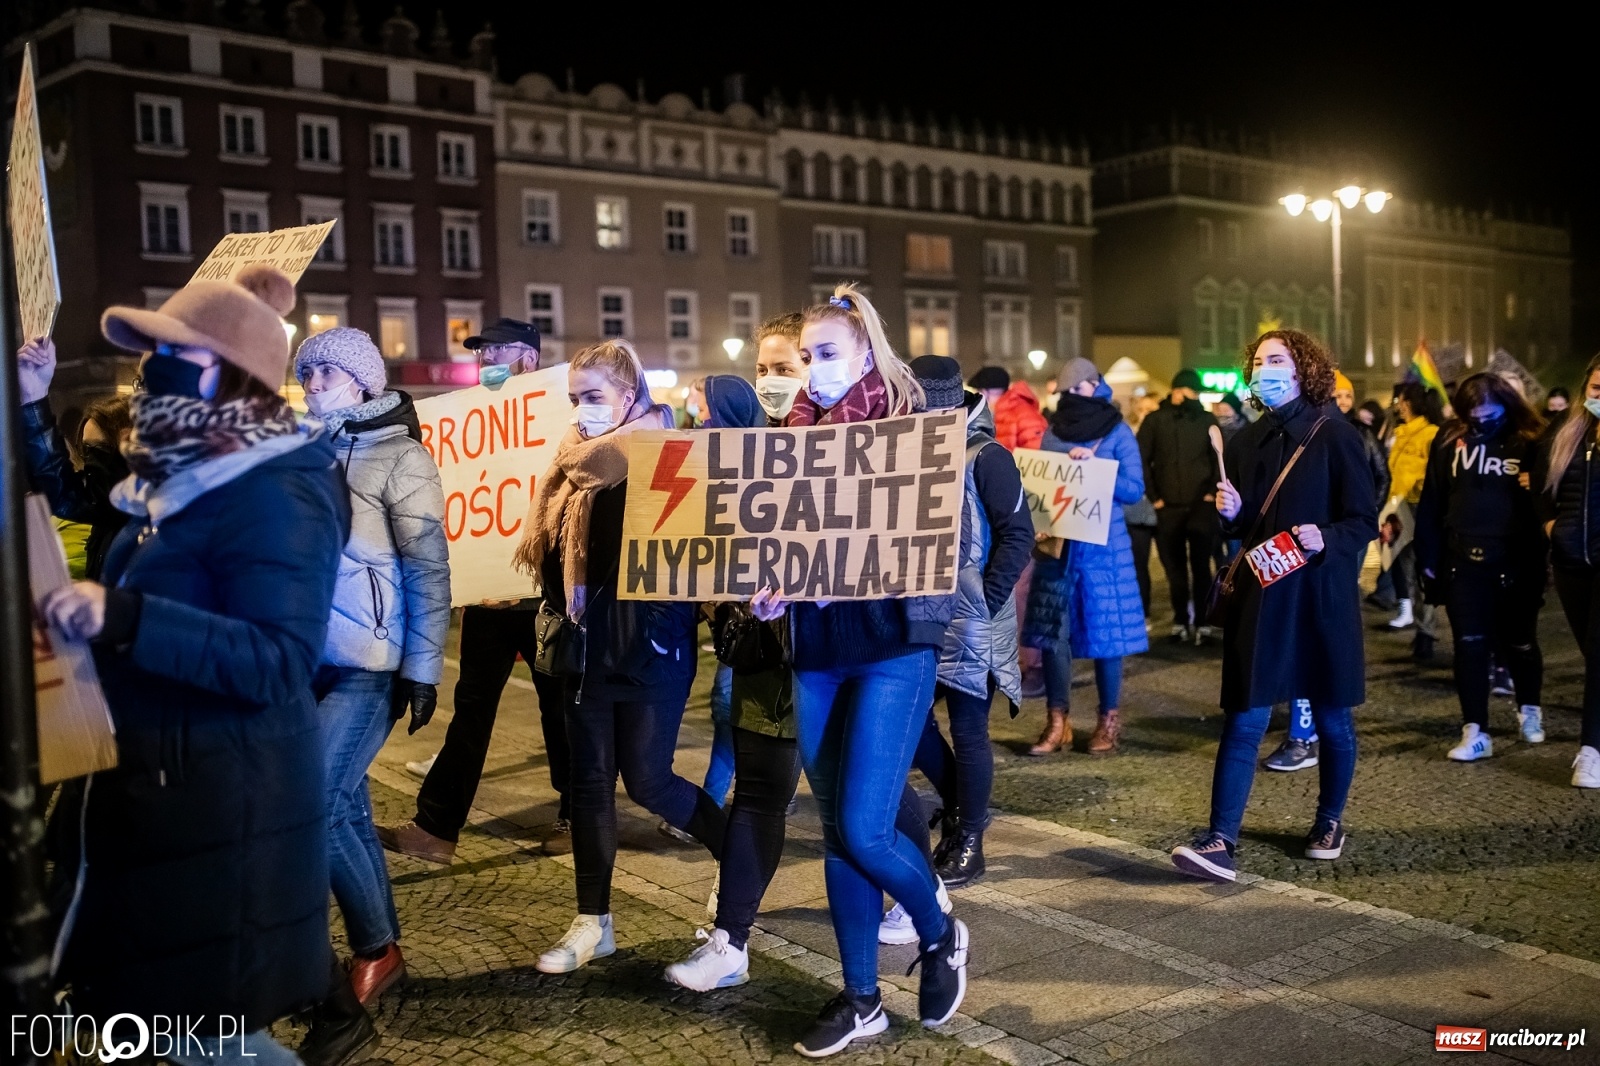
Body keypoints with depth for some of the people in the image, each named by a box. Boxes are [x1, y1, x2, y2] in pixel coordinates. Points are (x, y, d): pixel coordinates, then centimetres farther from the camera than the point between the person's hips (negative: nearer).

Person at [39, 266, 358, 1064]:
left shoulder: (275, 497, -20)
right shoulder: (182, 477, 9)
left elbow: (278, 663, -29)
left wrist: (121, 619, -36)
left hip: (226, 798, -10)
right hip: (165, 776, 10)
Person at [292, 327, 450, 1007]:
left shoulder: (399, 455, -6)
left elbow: (428, 568, -9)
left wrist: (422, 670, -12)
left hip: (372, 665, -6)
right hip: (313, 659, 6)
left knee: (314, 801, -9)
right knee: (344, 804, 10)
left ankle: (375, 947, 9)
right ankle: (378, 946, 24)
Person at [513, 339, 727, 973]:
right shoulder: (573, 465, 10)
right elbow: (550, 552, 18)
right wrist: (560, 620, 12)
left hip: (650, 647, -6)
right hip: (587, 647, 6)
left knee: (646, 781, -2)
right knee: (588, 783, 9)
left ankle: (736, 849, 25)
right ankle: (593, 922, 20)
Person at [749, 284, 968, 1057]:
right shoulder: (798, 431, 10)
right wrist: (772, 586, -10)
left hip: (892, 643, -5)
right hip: (817, 650, 5)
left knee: (865, 829, -9)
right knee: (837, 832, 9)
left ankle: (940, 935, 22)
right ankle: (860, 998, 23)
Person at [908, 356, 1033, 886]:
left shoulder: (986, 457, -9)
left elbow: (1017, 534, -11)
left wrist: (987, 600, -17)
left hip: (969, 619, -6)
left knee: (967, 729, 2)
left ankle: (969, 842, 17)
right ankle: (961, 807, 30)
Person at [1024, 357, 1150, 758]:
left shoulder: (1118, 432, 0)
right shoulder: (1053, 430, 10)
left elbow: (1134, 489, -5)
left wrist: (1094, 467, -17)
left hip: (1102, 547, -3)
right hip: (1057, 543, 3)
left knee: (1104, 632, 2)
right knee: (1051, 632, -1)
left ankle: (1109, 719, 15)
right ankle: (1057, 721, 7)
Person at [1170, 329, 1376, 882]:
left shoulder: (1334, 435, -4)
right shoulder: (1247, 441, 10)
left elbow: (1364, 521, -6)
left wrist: (1326, 539, -24)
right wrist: (1230, 513, -4)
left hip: (1321, 597, -3)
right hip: (1258, 597, 3)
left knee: (1331, 717, 11)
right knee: (1243, 721, -3)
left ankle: (1329, 820, 32)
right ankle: (1220, 841, -6)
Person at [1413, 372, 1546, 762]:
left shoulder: (1530, 443, -4)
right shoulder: (1450, 439, 1)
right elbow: (1432, 501, 3)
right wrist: (1427, 556, 1)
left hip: (1514, 562, -1)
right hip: (1462, 560, 1)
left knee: (1519, 643, 14)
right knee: (1469, 646, 2)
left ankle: (1529, 710, 39)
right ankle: (1475, 732, 6)